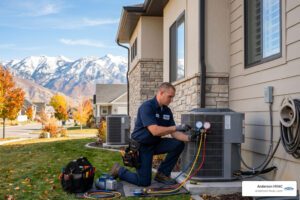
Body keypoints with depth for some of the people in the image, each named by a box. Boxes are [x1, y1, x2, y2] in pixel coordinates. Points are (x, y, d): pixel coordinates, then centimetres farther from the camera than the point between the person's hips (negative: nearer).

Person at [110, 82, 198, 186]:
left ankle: (162, 174, 3)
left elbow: (173, 133, -1)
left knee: (178, 144, -12)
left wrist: (188, 138, -20)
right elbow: (155, 131, -32)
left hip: (155, 143, 7)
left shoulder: (167, 111, 1)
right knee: (144, 182, -8)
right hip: (141, 146, -7)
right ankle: (119, 170, 17)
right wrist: (177, 127, -30)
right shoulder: (147, 107, -22)